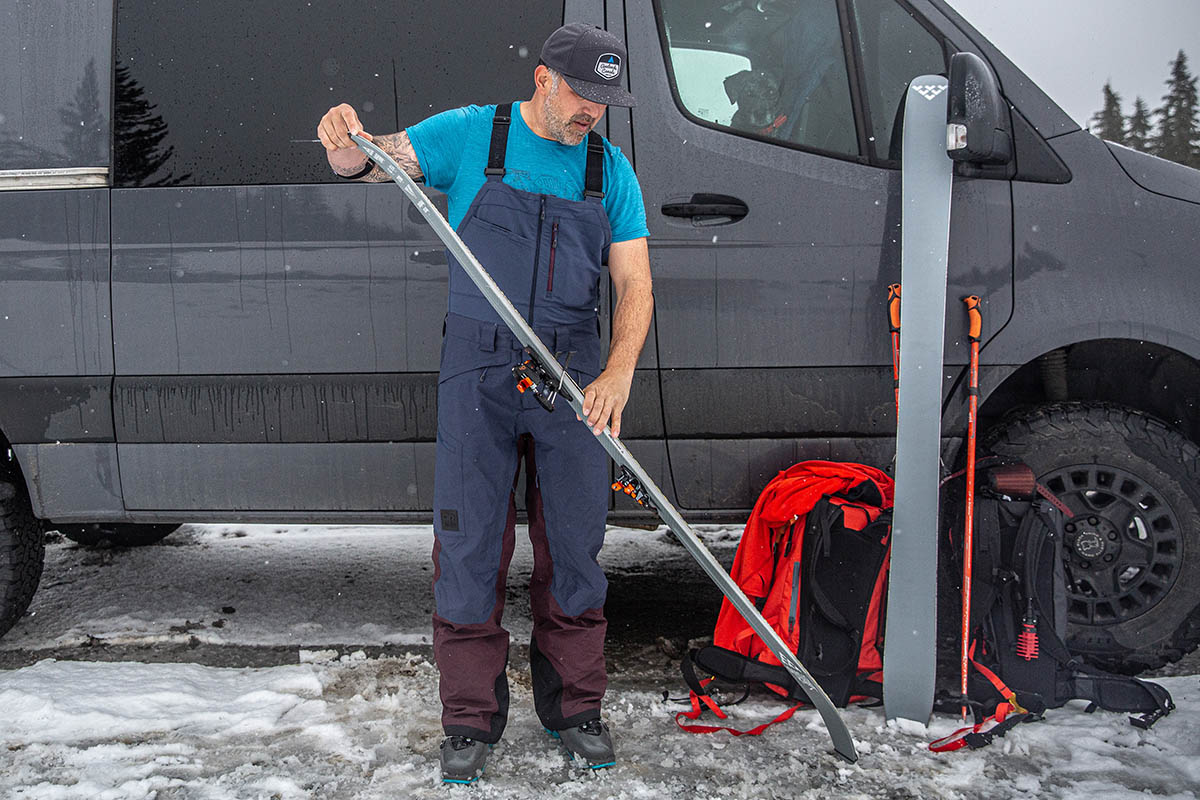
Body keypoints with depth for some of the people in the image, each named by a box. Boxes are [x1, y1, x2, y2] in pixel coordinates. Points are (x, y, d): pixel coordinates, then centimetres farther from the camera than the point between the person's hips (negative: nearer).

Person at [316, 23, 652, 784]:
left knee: (574, 543, 7)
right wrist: (346, 139, -24)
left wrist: (618, 371, -18)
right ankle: (472, 719, 14)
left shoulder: (610, 170, 5)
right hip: (479, 369, -2)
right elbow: (370, 162, 2)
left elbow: (634, 286, 0)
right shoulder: (473, 134, 2)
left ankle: (574, 707, 23)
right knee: (470, 543, 0)